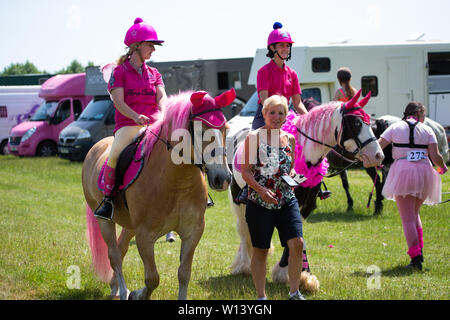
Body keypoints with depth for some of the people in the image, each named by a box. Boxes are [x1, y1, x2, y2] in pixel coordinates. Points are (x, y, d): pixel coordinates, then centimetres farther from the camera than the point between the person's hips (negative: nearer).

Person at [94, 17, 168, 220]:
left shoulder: (154, 74, 19)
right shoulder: (120, 72, 5)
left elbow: (161, 97, 4)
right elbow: (118, 101, -7)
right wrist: (136, 116, -25)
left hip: (153, 125, 4)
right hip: (127, 125, -4)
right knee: (115, 156, -32)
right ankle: (107, 199, -17)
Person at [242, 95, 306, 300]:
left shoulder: (289, 139, 9)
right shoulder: (254, 137, -4)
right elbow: (246, 172, -7)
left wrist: (293, 174, -1)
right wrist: (261, 189, -22)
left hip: (287, 201, 4)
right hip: (259, 203, -3)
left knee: (297, 243, -9)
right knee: (261, 250, 4)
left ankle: (294, 293, 4)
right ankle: (261, 297, 15)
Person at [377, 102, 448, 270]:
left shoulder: (395, 127, 6)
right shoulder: (427, 130, 6)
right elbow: (436, 156, -2)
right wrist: (443, 168, 18)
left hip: (402, 172, -2)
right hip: (424, 172, 2)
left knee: (407, 218, -2)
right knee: (414, 213, 22)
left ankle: (416, 257, -12)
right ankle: (419, 250, 12)